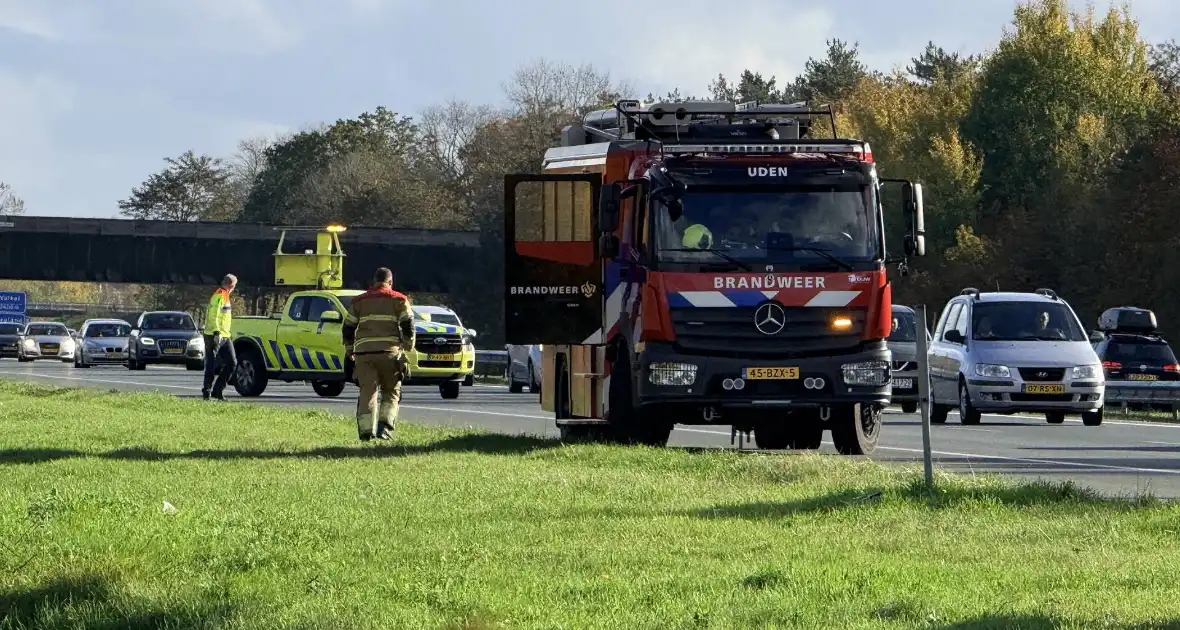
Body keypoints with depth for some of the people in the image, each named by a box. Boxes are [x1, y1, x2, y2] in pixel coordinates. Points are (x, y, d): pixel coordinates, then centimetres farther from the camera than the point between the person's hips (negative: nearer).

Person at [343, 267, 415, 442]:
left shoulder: (358, 301, 17)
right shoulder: (399, 300, 9)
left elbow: (347, 329, 15)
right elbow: (408, 325, 0)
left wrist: (350, 352, 24)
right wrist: (408, 347, 12)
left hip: (363, 353, 2)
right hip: (389, 351, -2)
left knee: (367, 392, 0)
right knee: (391, 392, 9)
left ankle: (366, 430, -12)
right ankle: (385, 426, -7)